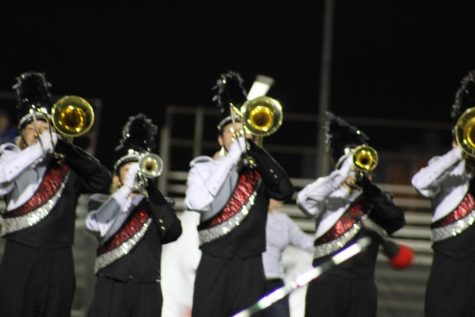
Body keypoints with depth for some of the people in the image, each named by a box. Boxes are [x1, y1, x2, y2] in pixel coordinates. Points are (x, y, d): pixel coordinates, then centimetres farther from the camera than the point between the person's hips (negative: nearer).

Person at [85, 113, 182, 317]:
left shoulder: (157, 207, 17)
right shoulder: (102, 202, 15)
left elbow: (173, 231, -4)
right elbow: (95, 225, -8)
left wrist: (149, 187, -6)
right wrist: (127, 187, -10)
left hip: (147, 290, 1)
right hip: (111, 288, -1)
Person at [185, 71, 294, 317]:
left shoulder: (259, 171, 11)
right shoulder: (204, 168, 7)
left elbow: (285, 190, -9)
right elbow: (196, 203, -13)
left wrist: (253, 149, -10)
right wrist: (231, 157, -11)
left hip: (249, 269, 1)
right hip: (214, 268, -1)